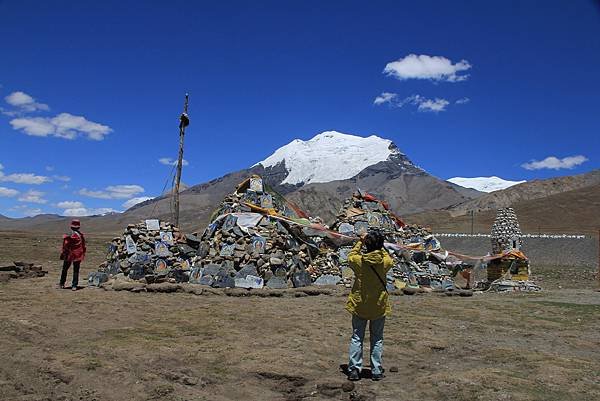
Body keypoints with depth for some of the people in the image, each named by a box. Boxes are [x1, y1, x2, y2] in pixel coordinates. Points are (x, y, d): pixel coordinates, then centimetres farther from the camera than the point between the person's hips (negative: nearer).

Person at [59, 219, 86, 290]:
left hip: (69, 255, -3)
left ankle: (62, 284, 25)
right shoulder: (81, 235, -1)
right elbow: (83, 246, 6)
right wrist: (83, 254, 15)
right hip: (78, 256, 3)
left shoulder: (68, 236, -15)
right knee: (76, 271, 6)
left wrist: (63, 254, -2)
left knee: (65, 269, 14)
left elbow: (65, 247, -13)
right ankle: (74, 286, 4)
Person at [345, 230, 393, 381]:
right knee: (377, 339, 13)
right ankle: (376, 371, 16)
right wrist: (378, 246, 12)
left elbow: (350, 256, 7)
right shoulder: (385, 261, -14)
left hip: (359, 306, -1)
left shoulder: (358, 261, -16)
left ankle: (354, 370, 11)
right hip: (379, 306, 1)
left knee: (357, 338, 11)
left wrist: (360, 242, 10)